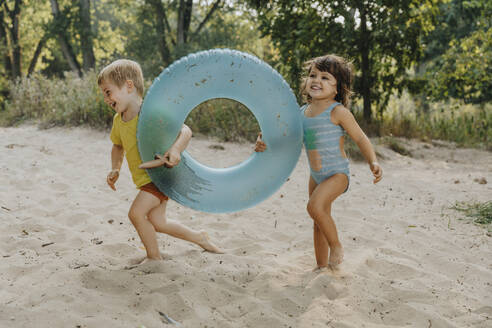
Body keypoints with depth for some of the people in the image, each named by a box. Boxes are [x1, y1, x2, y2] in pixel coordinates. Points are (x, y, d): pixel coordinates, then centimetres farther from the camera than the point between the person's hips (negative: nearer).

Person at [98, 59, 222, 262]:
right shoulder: (118, 120, 2)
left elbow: (185, 131, -27)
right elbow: (118, 146, 21)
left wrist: (175, 149, -46)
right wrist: (115, 169, 5)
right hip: (145, 179, 9)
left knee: (136, 212, -20)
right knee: (157, 222, 14)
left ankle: (154, 257, -1)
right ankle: (199, 238, 33)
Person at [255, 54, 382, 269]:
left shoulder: (338, 112, -15)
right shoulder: (303, 112, 3)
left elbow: (360, 139, -10)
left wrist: (373, 163, -24)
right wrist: (264, 144, -5)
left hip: (337, 173, -7)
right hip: (316, 175, 7)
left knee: (315, 206, -28)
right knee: (320, 221, 15)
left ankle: (336, 247, -5)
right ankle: (322, 267, 29)